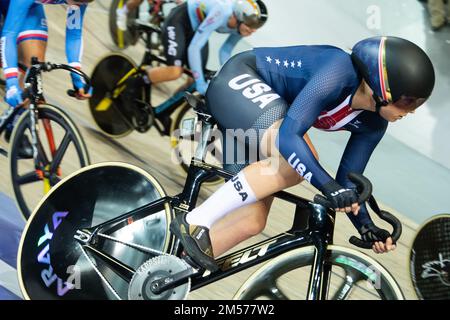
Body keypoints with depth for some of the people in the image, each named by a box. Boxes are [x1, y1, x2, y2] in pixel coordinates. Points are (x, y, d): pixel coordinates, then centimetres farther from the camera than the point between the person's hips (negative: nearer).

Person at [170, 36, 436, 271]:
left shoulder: (372, 124, -5)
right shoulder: (340, 72, -30)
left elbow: (346, 181, 0)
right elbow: (287, 135, -38)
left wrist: (366, 226, -15)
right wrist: (329, 186, -46)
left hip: (253, 122, 8)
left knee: (253, 222, -3)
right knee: (295, 161, -33)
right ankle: (193, 222, -23)